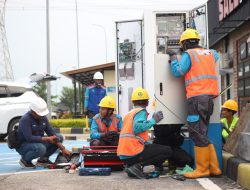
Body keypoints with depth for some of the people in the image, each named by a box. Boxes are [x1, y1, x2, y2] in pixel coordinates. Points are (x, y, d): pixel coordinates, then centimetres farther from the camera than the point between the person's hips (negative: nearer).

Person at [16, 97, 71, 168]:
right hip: (23, 145, -7)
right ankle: (25, 160, -8)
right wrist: (47, 139, -30)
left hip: (38, 142, 7)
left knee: (59, 137, -3)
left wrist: (63, 149, -12)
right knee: (40, 148, -38)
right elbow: (29, 138, -31)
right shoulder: (25, 119, -23)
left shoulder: (43, 117, -2)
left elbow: (52, 134, -3)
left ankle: (43, 159, 4)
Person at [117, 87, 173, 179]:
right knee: (168, 151, -1)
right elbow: (137, 128, -22)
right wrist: (153, 120, -13)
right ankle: (138, 166, -12)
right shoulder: (141, 111, -4)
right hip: (134, 153, -8)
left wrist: (148, 144, 23)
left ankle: (130, 165, 7)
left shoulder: (128, 114, 21)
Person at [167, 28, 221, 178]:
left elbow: (178, 72, -6)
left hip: (197, 97, -7)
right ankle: (213, 167, 12)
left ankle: (202, 169, -4)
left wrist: (173, 57, 10)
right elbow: (217, 55, 43)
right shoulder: (210, 53, 19)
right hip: (209, 97, 7)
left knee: (198, 135, -5)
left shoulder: (189, 54, -2)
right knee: (203, 135, 13)